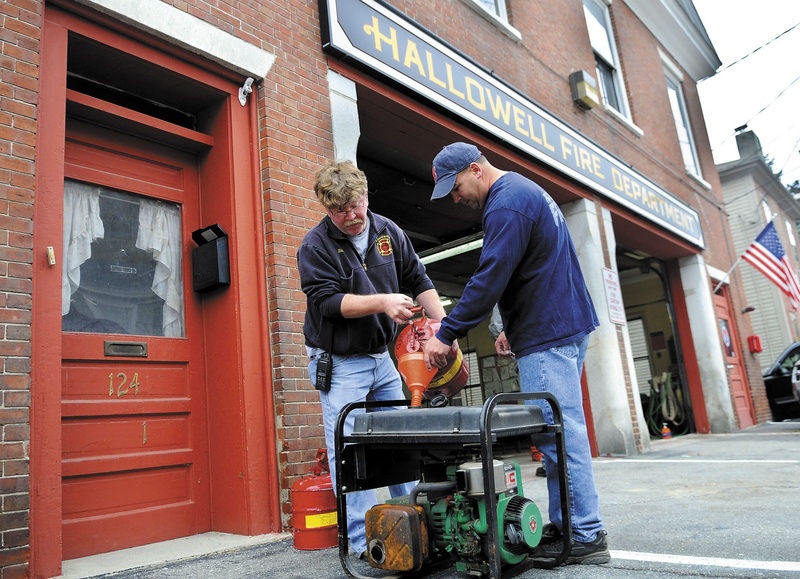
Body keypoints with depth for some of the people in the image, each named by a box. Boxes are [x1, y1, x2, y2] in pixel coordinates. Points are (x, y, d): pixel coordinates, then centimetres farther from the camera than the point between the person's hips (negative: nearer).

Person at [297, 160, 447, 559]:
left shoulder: (387, 231, 3)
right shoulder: (315, 246, -12)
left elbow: (418, 280, 7)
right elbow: (327, 301, -20)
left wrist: (444, 325, -3)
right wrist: (381, 302, -30)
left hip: (382, 357, 5)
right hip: (340, 364, -5)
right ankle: (364, 542, 5)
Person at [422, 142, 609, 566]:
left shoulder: (507, 204, -15)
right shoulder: (524, 190, 19)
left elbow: (489, 279, -22)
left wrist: (446, 335, -15)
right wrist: (514, 326, 23)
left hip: (548, 335, -11)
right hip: (565, 324, 11)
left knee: (558, 433, -6)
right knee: (559, 429, 12)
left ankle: (586, 538, 2)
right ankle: (564, 525, 19)